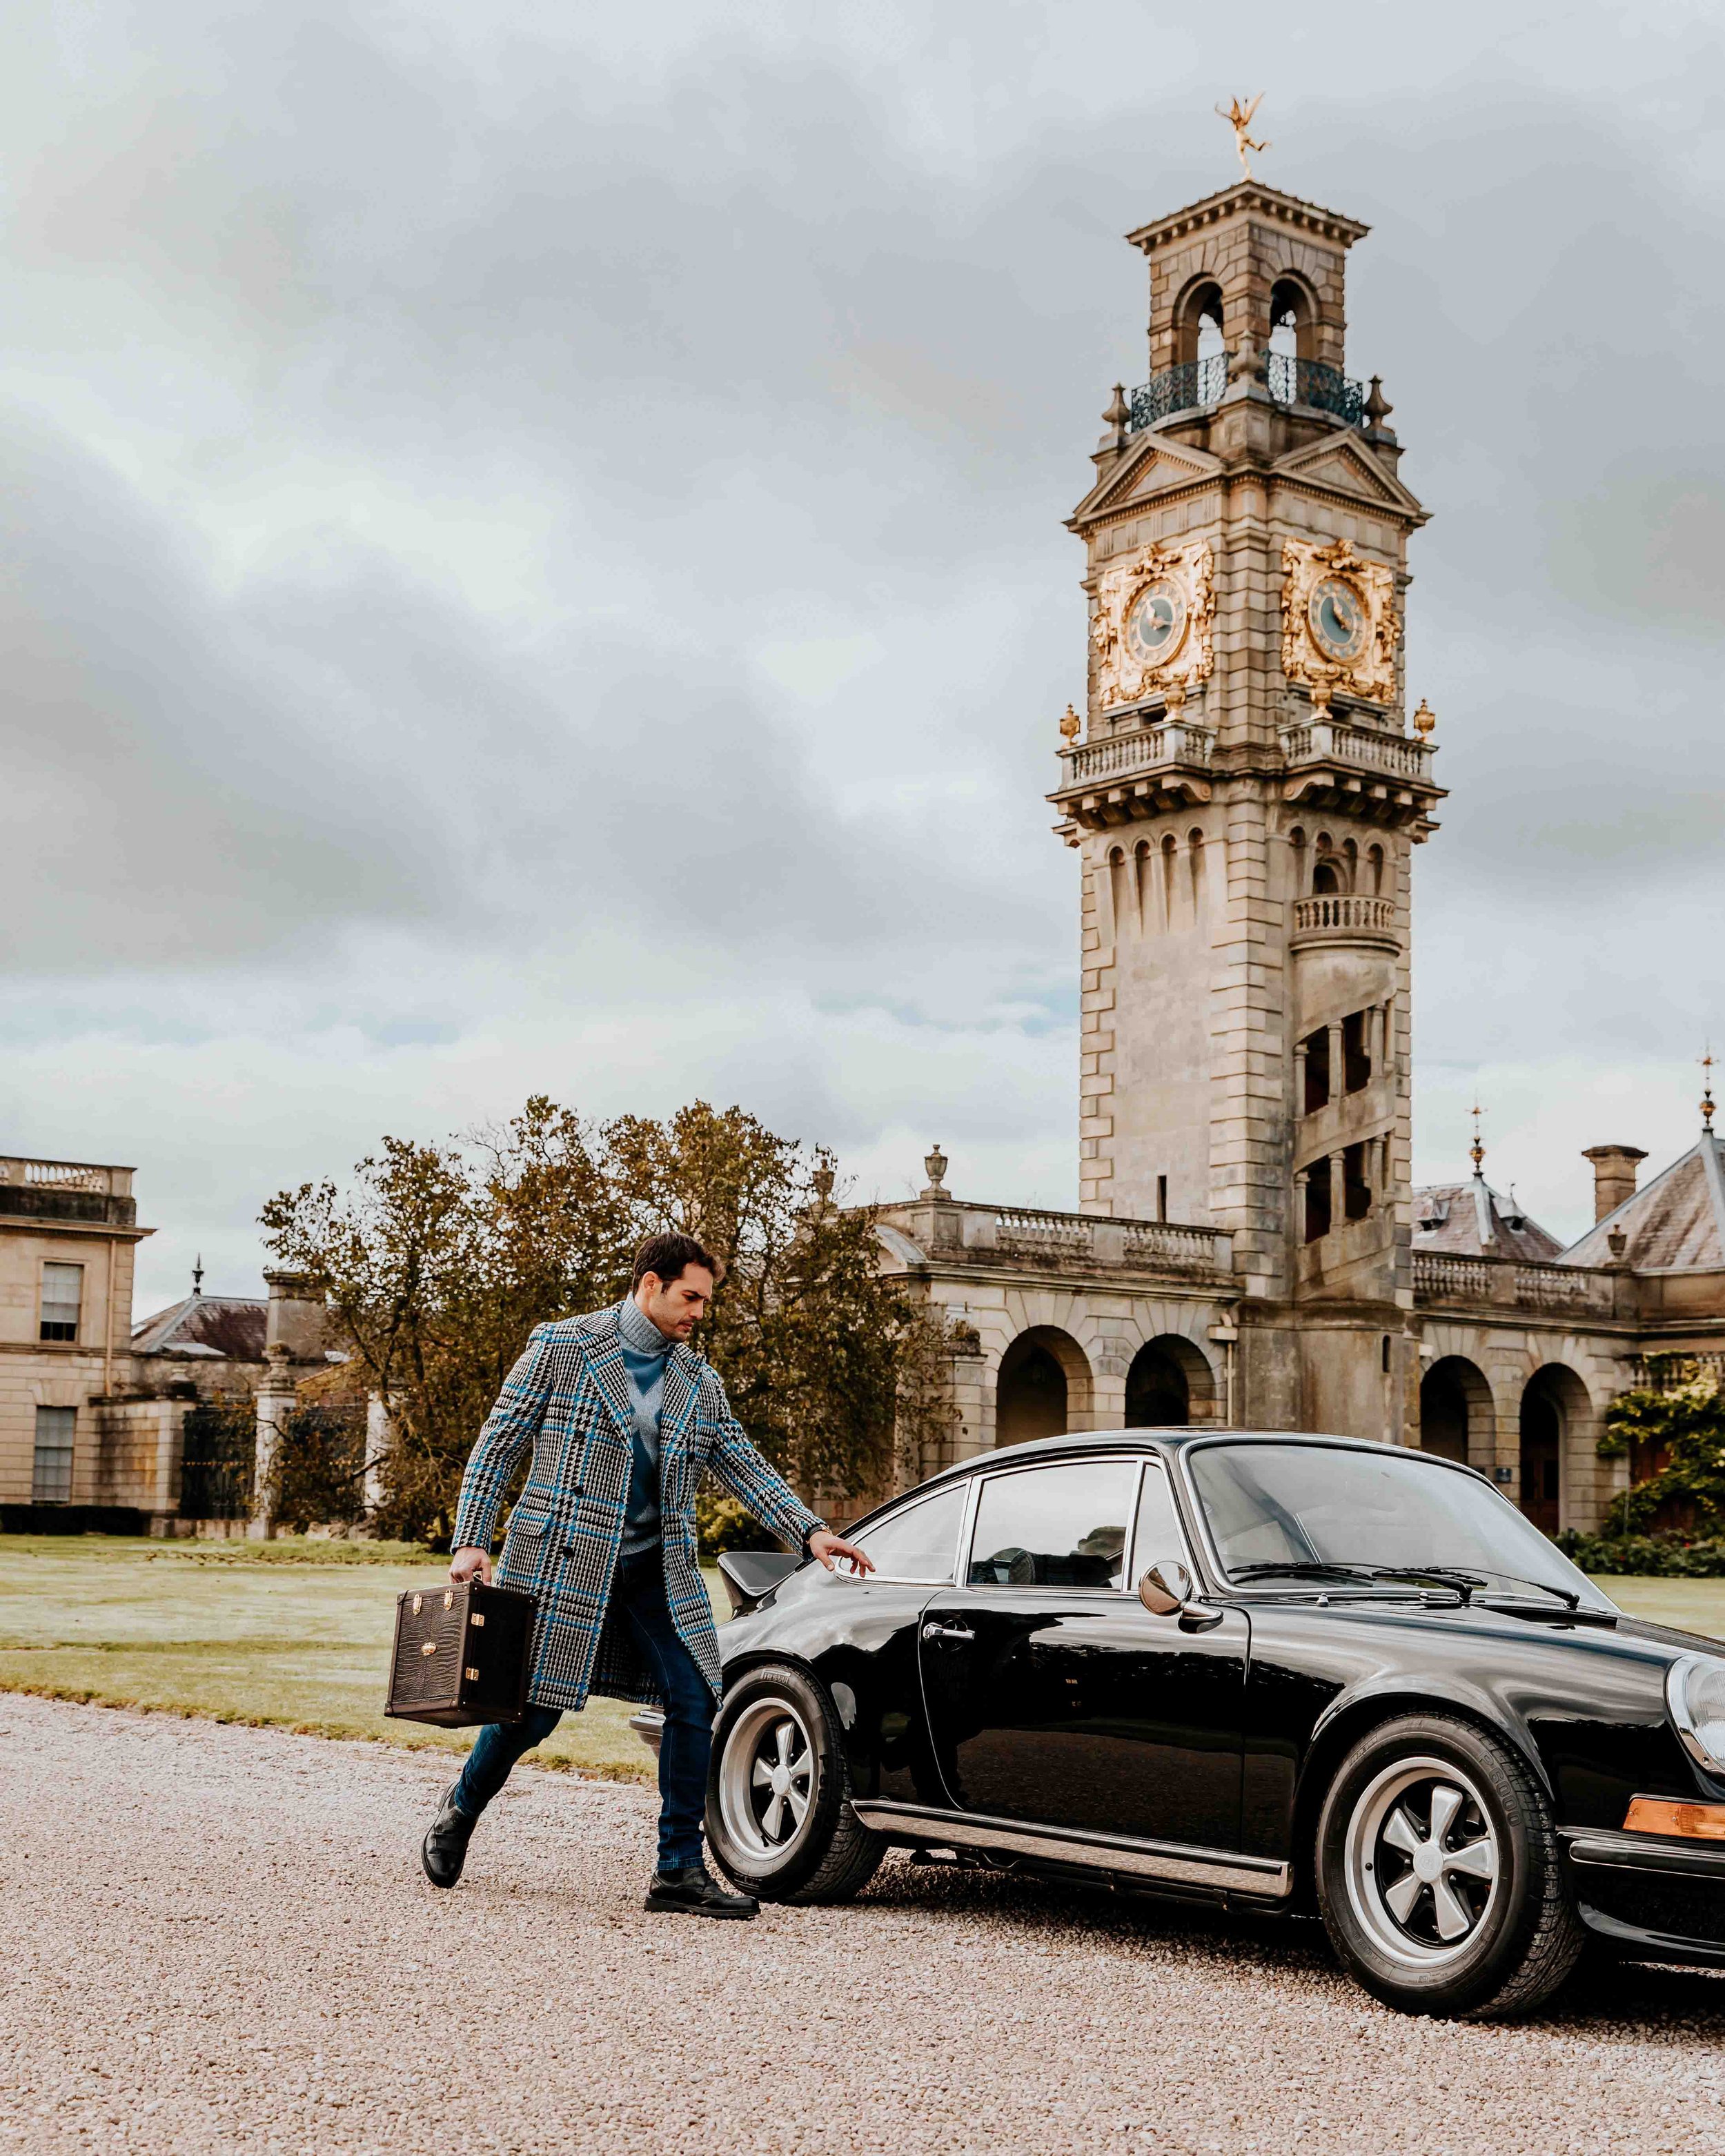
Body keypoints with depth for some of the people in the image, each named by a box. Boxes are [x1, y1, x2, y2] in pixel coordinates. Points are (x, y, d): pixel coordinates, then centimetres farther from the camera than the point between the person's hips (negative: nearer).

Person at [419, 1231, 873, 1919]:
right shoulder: (562, 1348, -5)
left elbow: (744, 1467, 11)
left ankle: (680, 1871, 5)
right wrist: (471, 1542, -9)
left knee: (694, 1704, -5)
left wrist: (809, 1531, -2)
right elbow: (498, 1445, -3)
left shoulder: (698, 1380, 9)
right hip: (564, 1559, -5)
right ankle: (460, 1811, 29)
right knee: (535, 1709, 0)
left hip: (658, 1570, 5)